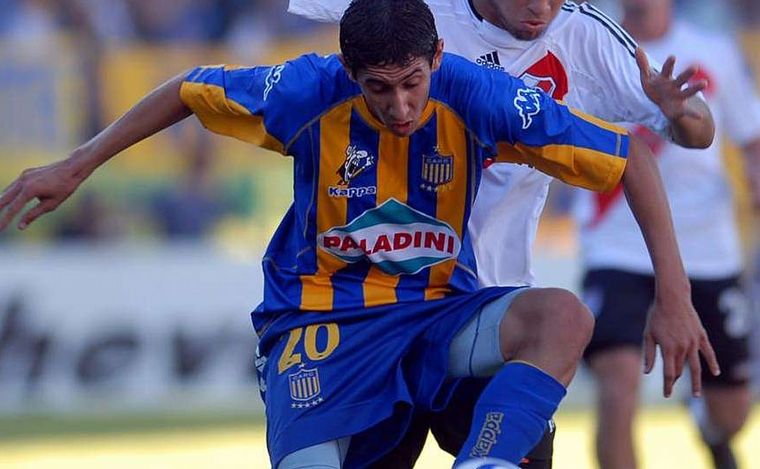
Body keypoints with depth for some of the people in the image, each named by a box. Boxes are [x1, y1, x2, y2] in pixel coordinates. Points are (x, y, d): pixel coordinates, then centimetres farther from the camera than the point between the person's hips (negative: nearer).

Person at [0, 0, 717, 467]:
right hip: (321, 315, -1)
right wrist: (75, 167, 5)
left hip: (438, 310, 1)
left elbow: (630, 159, -12)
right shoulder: (311, 93, -15)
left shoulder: (476, 98, -16)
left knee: (564, 315, -29)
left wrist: (674, 299, -17)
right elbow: (188, 91, 3)